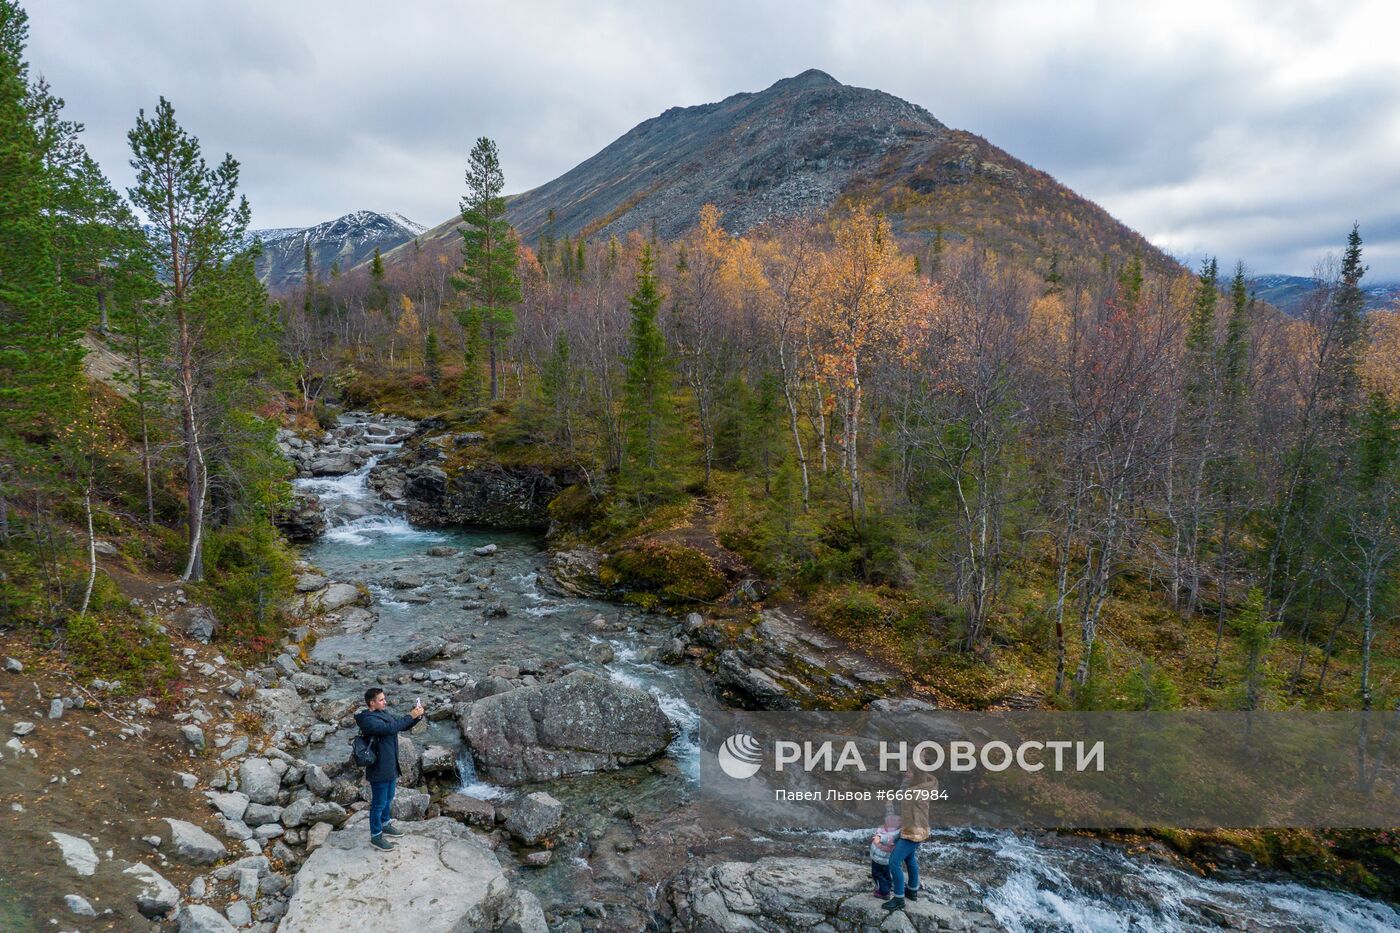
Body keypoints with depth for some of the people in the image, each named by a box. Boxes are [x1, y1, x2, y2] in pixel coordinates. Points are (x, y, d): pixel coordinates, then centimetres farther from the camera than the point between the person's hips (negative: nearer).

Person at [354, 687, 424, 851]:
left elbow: (402, 725, 9)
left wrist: (417, 716, -9)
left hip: (390, 766, 9)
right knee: (379, 803, 6)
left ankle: (384, 825, 44)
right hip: (379, 769, -9)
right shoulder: (368, 720, -24)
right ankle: (376, 837, 22)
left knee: (388, 798, 25)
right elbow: (390, 728, -36)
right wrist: (411, 716, -30)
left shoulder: (383, 713, 4)